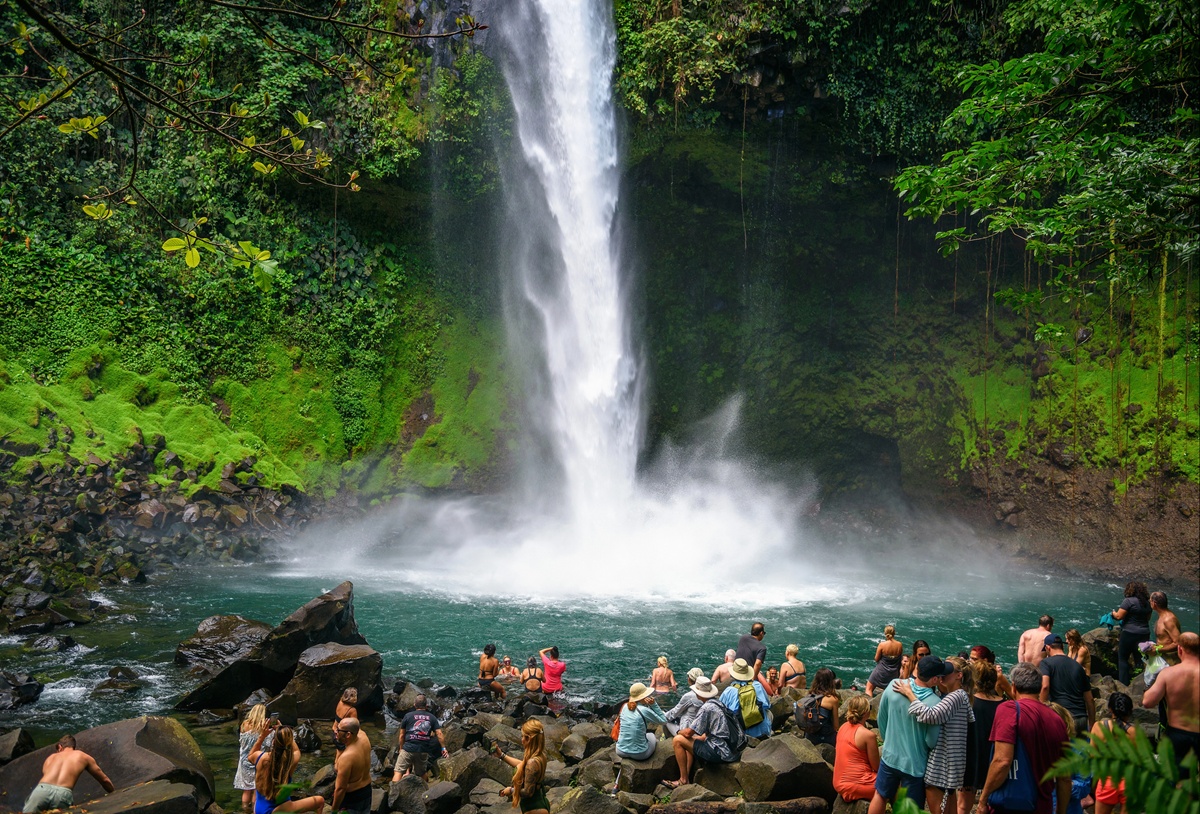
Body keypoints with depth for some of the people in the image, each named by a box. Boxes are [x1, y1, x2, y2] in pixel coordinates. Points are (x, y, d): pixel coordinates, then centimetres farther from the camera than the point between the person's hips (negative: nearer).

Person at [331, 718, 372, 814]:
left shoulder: (346, 757, -35)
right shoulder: (363, 736, -16)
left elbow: (340, 788, -28)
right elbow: (357, 728, 13)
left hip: (352, 798, -7)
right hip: (367, 791, 7)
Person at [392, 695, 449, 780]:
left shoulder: (408, 716, 3)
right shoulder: (432, 718, 8)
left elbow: (401, 735, 6)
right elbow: (439, 734, 1)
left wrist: (401, 748, 18)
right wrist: (443, 748, 8)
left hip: (408, 748, -3)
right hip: (424, 751, 3)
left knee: (398, 772, -2)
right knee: (420, 774, 19)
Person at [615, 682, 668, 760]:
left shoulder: (625, 706, -1)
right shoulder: (644, 710, -17)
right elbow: (663, 720, -3)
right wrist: (653, 704, -6)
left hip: (621, 752, 4)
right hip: (639, 754, -4)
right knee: (651, 735, 29)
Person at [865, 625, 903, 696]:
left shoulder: (882, 644, -21)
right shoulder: (900, 645, -11)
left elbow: (876, 659, -10)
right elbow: (901, 658, 4)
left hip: (881, 672, -4)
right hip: (894, 674, 4)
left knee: (869, 689, 10)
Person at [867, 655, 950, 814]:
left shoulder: (894, 686, -14)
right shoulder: (935, 704, -26)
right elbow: (932, 742, -18)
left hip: (890, 757, 4)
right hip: (915, 765, -4)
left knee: (881, 795, 25)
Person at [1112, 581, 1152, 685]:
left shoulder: (1128, 601, -13)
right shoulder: (1147, 603, 9)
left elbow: (1119, 616, -15)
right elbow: (1148, 618, 20)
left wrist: (1114, 613, 5)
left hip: (1130, 634, -6)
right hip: (1144, 634, 6)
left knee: (1123, 659, 5)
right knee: (1140, 660, 13)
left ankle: (1124, 684, 2)